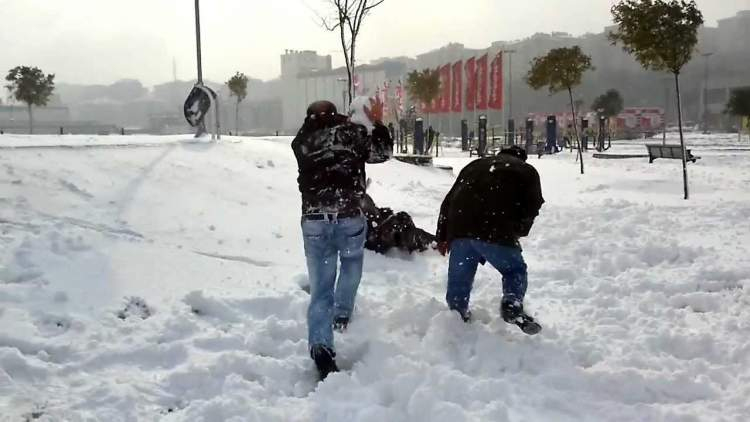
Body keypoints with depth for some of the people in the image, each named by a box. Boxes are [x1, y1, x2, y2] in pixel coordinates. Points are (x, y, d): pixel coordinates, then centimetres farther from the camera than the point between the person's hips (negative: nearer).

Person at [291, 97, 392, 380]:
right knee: (352, 260, 30)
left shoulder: (301, 141, 10)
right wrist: (377, 122, 30)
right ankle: (342, 314, 32)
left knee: (320, 289, 4)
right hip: (350, 217, -1)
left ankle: (321, 348, -7)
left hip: (314, 220, 1)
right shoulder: (353, 130, 6)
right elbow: (382, 152, 17)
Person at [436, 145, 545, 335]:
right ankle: (512, 307, -5)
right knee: (515, 269, 15)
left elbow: (448, 201, 25)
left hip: (459, 229, 4)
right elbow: (532, 207, 9)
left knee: (459, 280, 16)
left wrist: (442, 237, 26)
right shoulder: (527, 171, 20)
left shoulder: (475, 165, 31)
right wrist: (518, 232, 25)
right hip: (495, 232, -3)